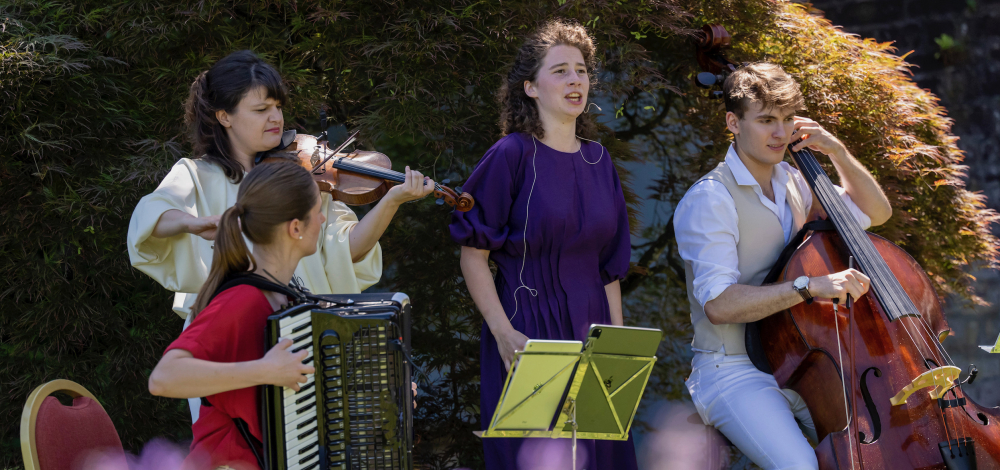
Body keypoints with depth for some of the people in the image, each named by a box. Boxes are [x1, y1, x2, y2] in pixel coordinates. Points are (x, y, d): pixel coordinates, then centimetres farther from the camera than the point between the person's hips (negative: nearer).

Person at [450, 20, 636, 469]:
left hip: (589, 333, 5)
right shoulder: (512, 156, -7)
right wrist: (503, 333, -16)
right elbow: (473, 256, -8)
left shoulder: (598, 160, 10)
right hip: (528, 335, -5)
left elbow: (609, 266, 14)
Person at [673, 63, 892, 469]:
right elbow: (718, 304, -23)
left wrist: (839, 154, 7)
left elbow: (876, 212, 24)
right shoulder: (710, 199, -12)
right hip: (735, 371, -7)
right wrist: (811, 286, -30)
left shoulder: (792, 183, 12)